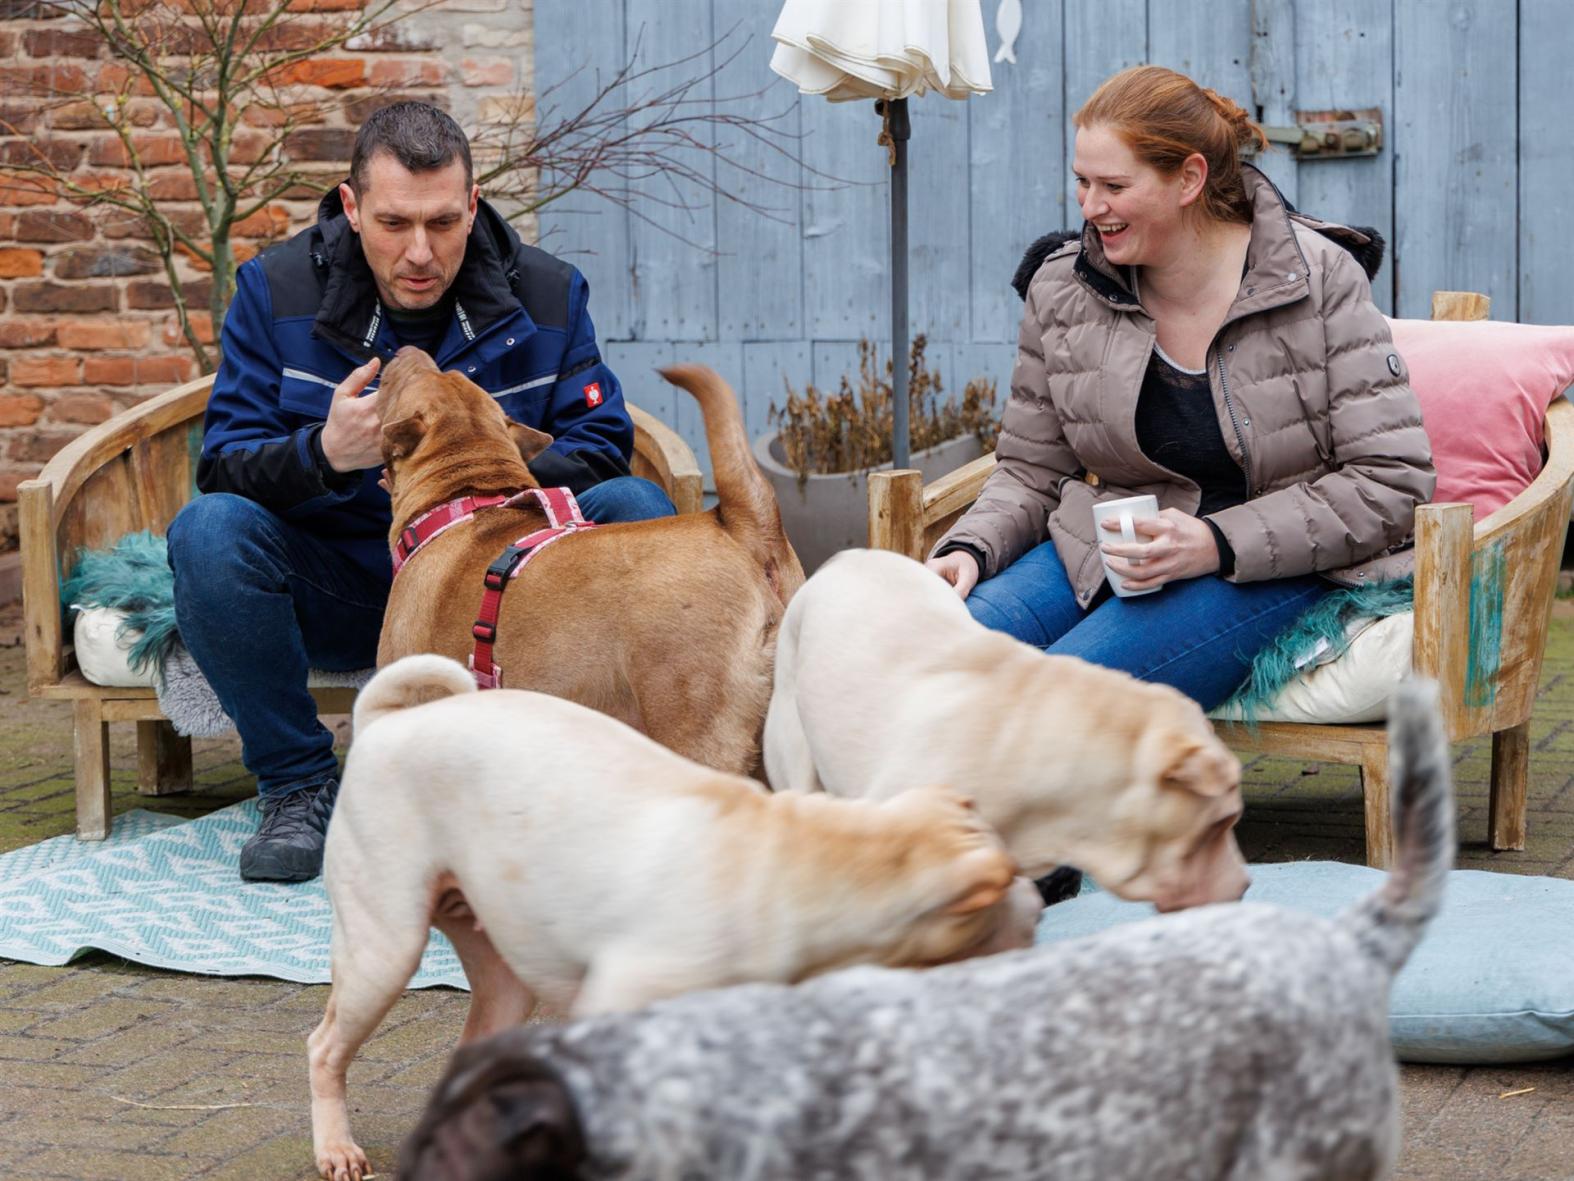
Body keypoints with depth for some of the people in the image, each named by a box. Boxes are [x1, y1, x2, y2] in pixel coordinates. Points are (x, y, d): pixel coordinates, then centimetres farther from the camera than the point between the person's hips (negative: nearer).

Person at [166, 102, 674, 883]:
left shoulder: (546, 294, -2)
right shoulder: (278, 291, -6)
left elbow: (598, 444, -5)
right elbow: (223, 463, -11)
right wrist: (322, 453, -34)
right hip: (336, 599, -1)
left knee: (636, 509, -22)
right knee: (210, 531, -30)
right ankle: (298, 784, -10)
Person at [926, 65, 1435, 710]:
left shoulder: (1320, 282, -7)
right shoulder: (1062, 289, 5)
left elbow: (1392, 482, -10)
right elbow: (1031, 470, 14)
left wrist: (1216, 544, -20)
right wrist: (970, 550, -9)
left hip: (1274, 566, -4)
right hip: (1106, 547, 5)